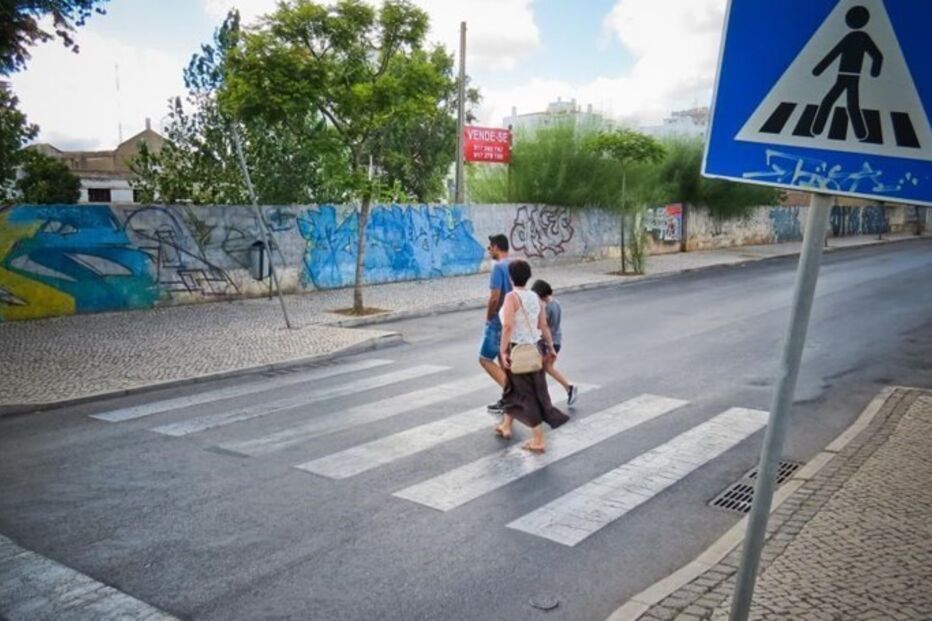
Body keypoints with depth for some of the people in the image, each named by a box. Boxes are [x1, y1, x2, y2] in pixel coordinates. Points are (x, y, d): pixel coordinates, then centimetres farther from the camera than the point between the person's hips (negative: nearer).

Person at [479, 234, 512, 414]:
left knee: (485, 359, 1)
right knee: (503, 360, 16)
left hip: (498, 323, -8)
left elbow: (494, 298, -22)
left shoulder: (498, 267, -18)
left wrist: (488, 317, -9)